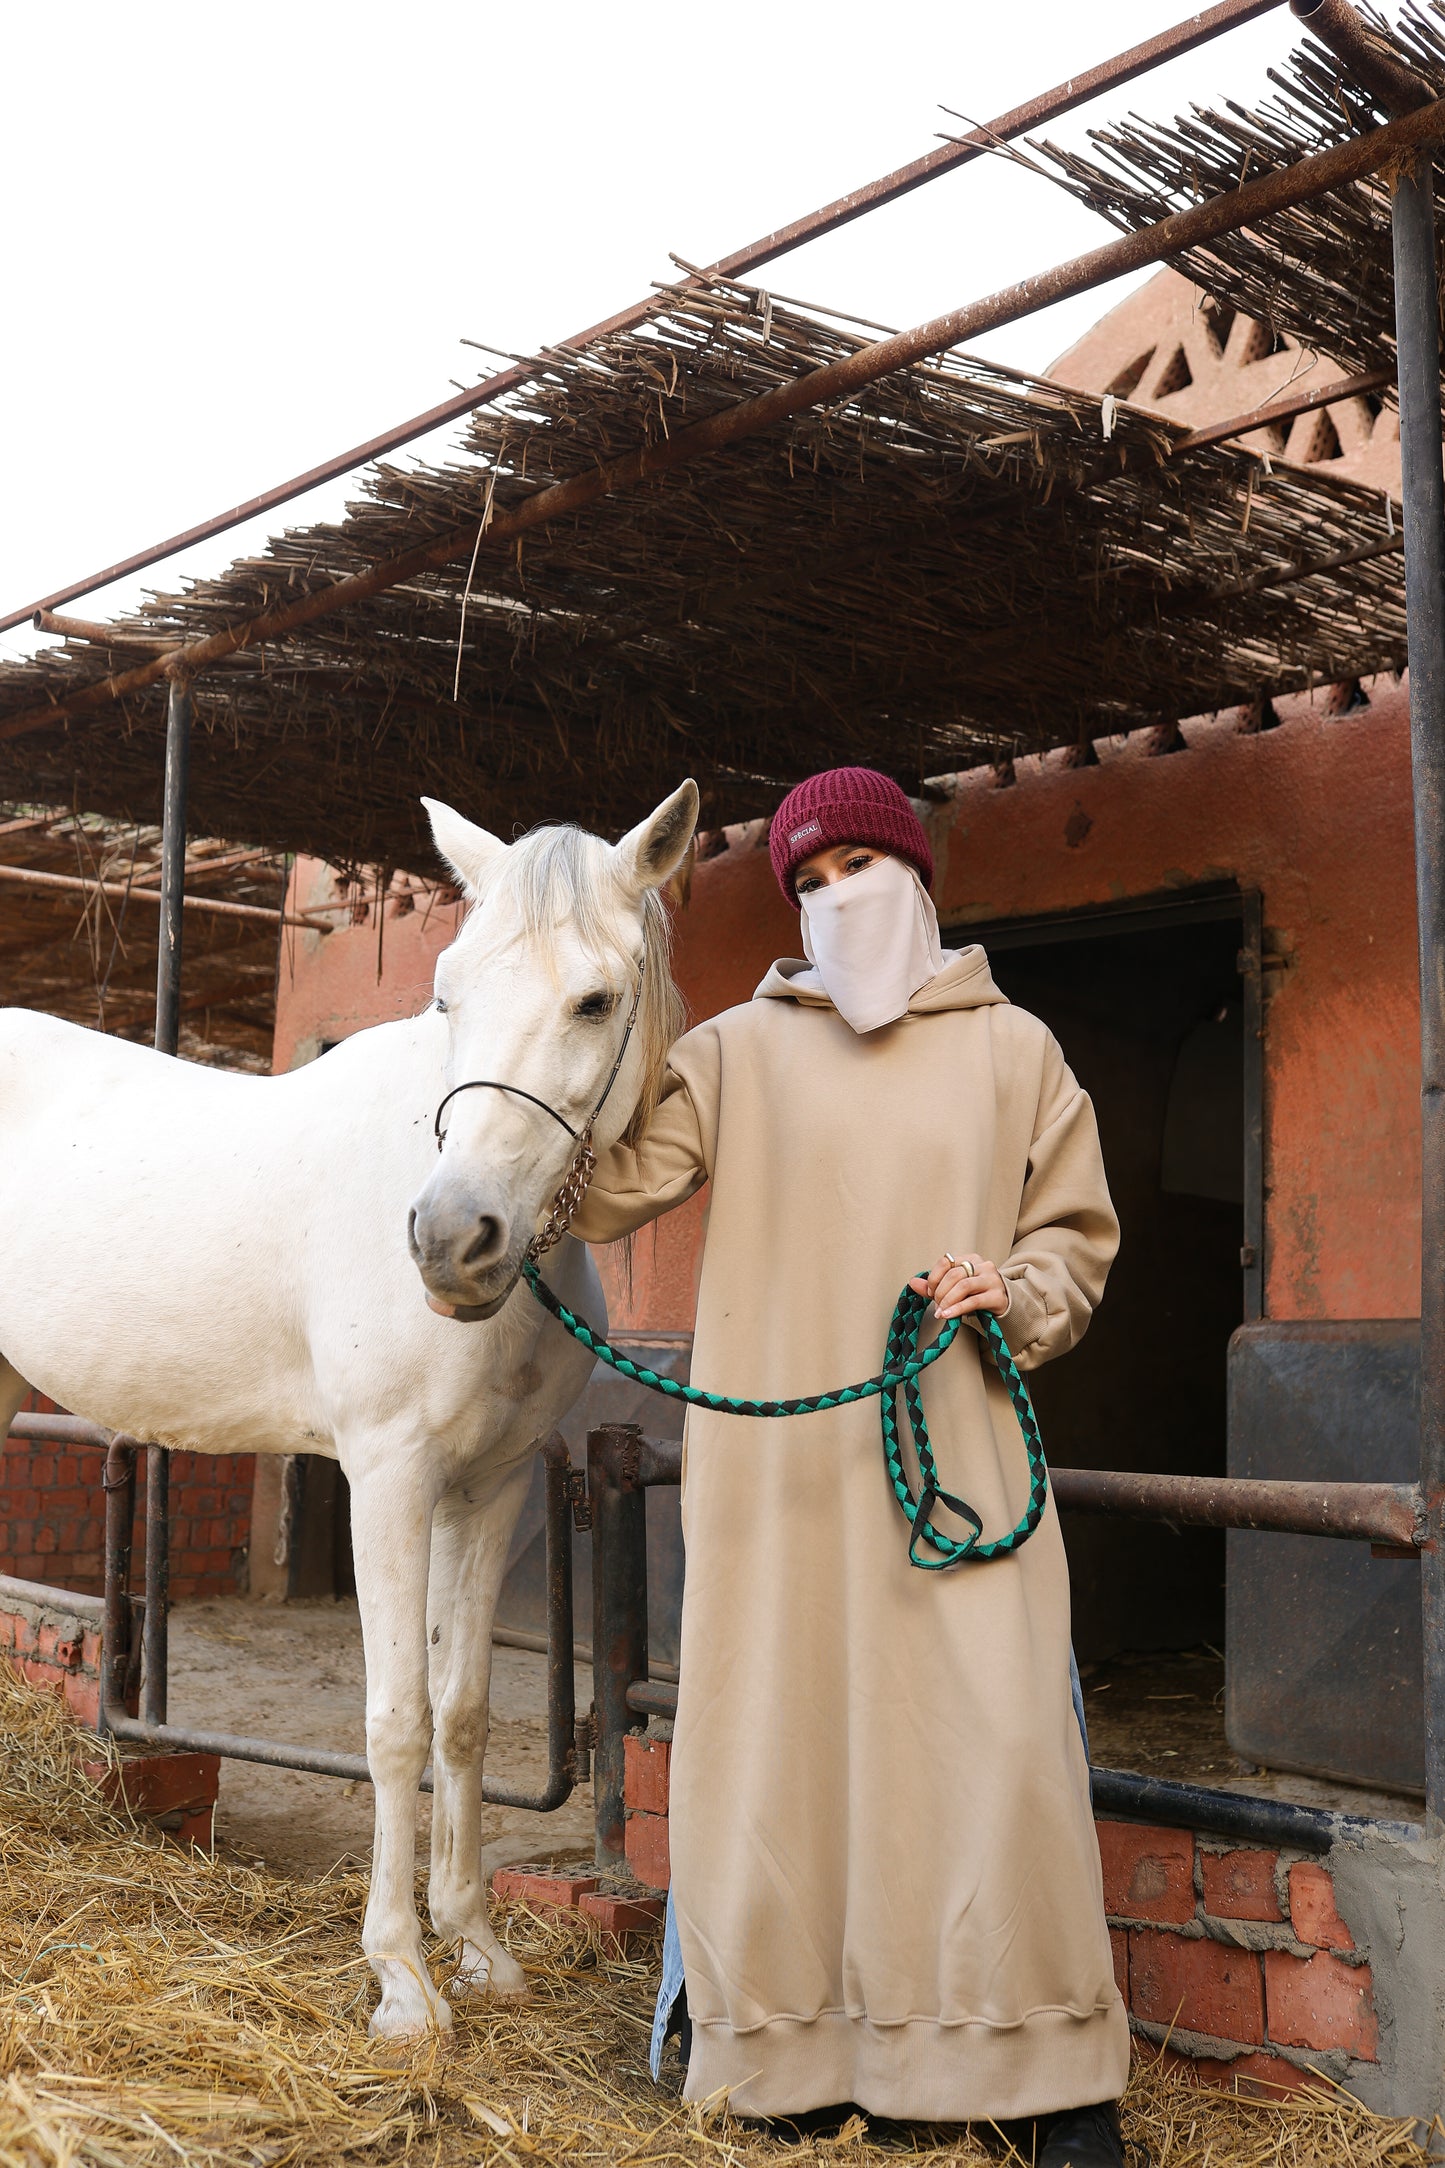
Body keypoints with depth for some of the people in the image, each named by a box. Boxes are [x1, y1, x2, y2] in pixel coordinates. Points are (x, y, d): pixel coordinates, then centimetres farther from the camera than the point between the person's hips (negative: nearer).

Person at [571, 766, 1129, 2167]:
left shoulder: (1012, 1050, 10)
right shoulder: (738, 1049, 9)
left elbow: (1074, 1235, 12)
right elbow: (610, 1186, -1)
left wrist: (1014, 1295, -8)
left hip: (950, 1445, 0)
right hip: (774, 1459, 1)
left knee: (993, 1732, -5)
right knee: (776, 1724, 3)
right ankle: (792, 2043, 19)